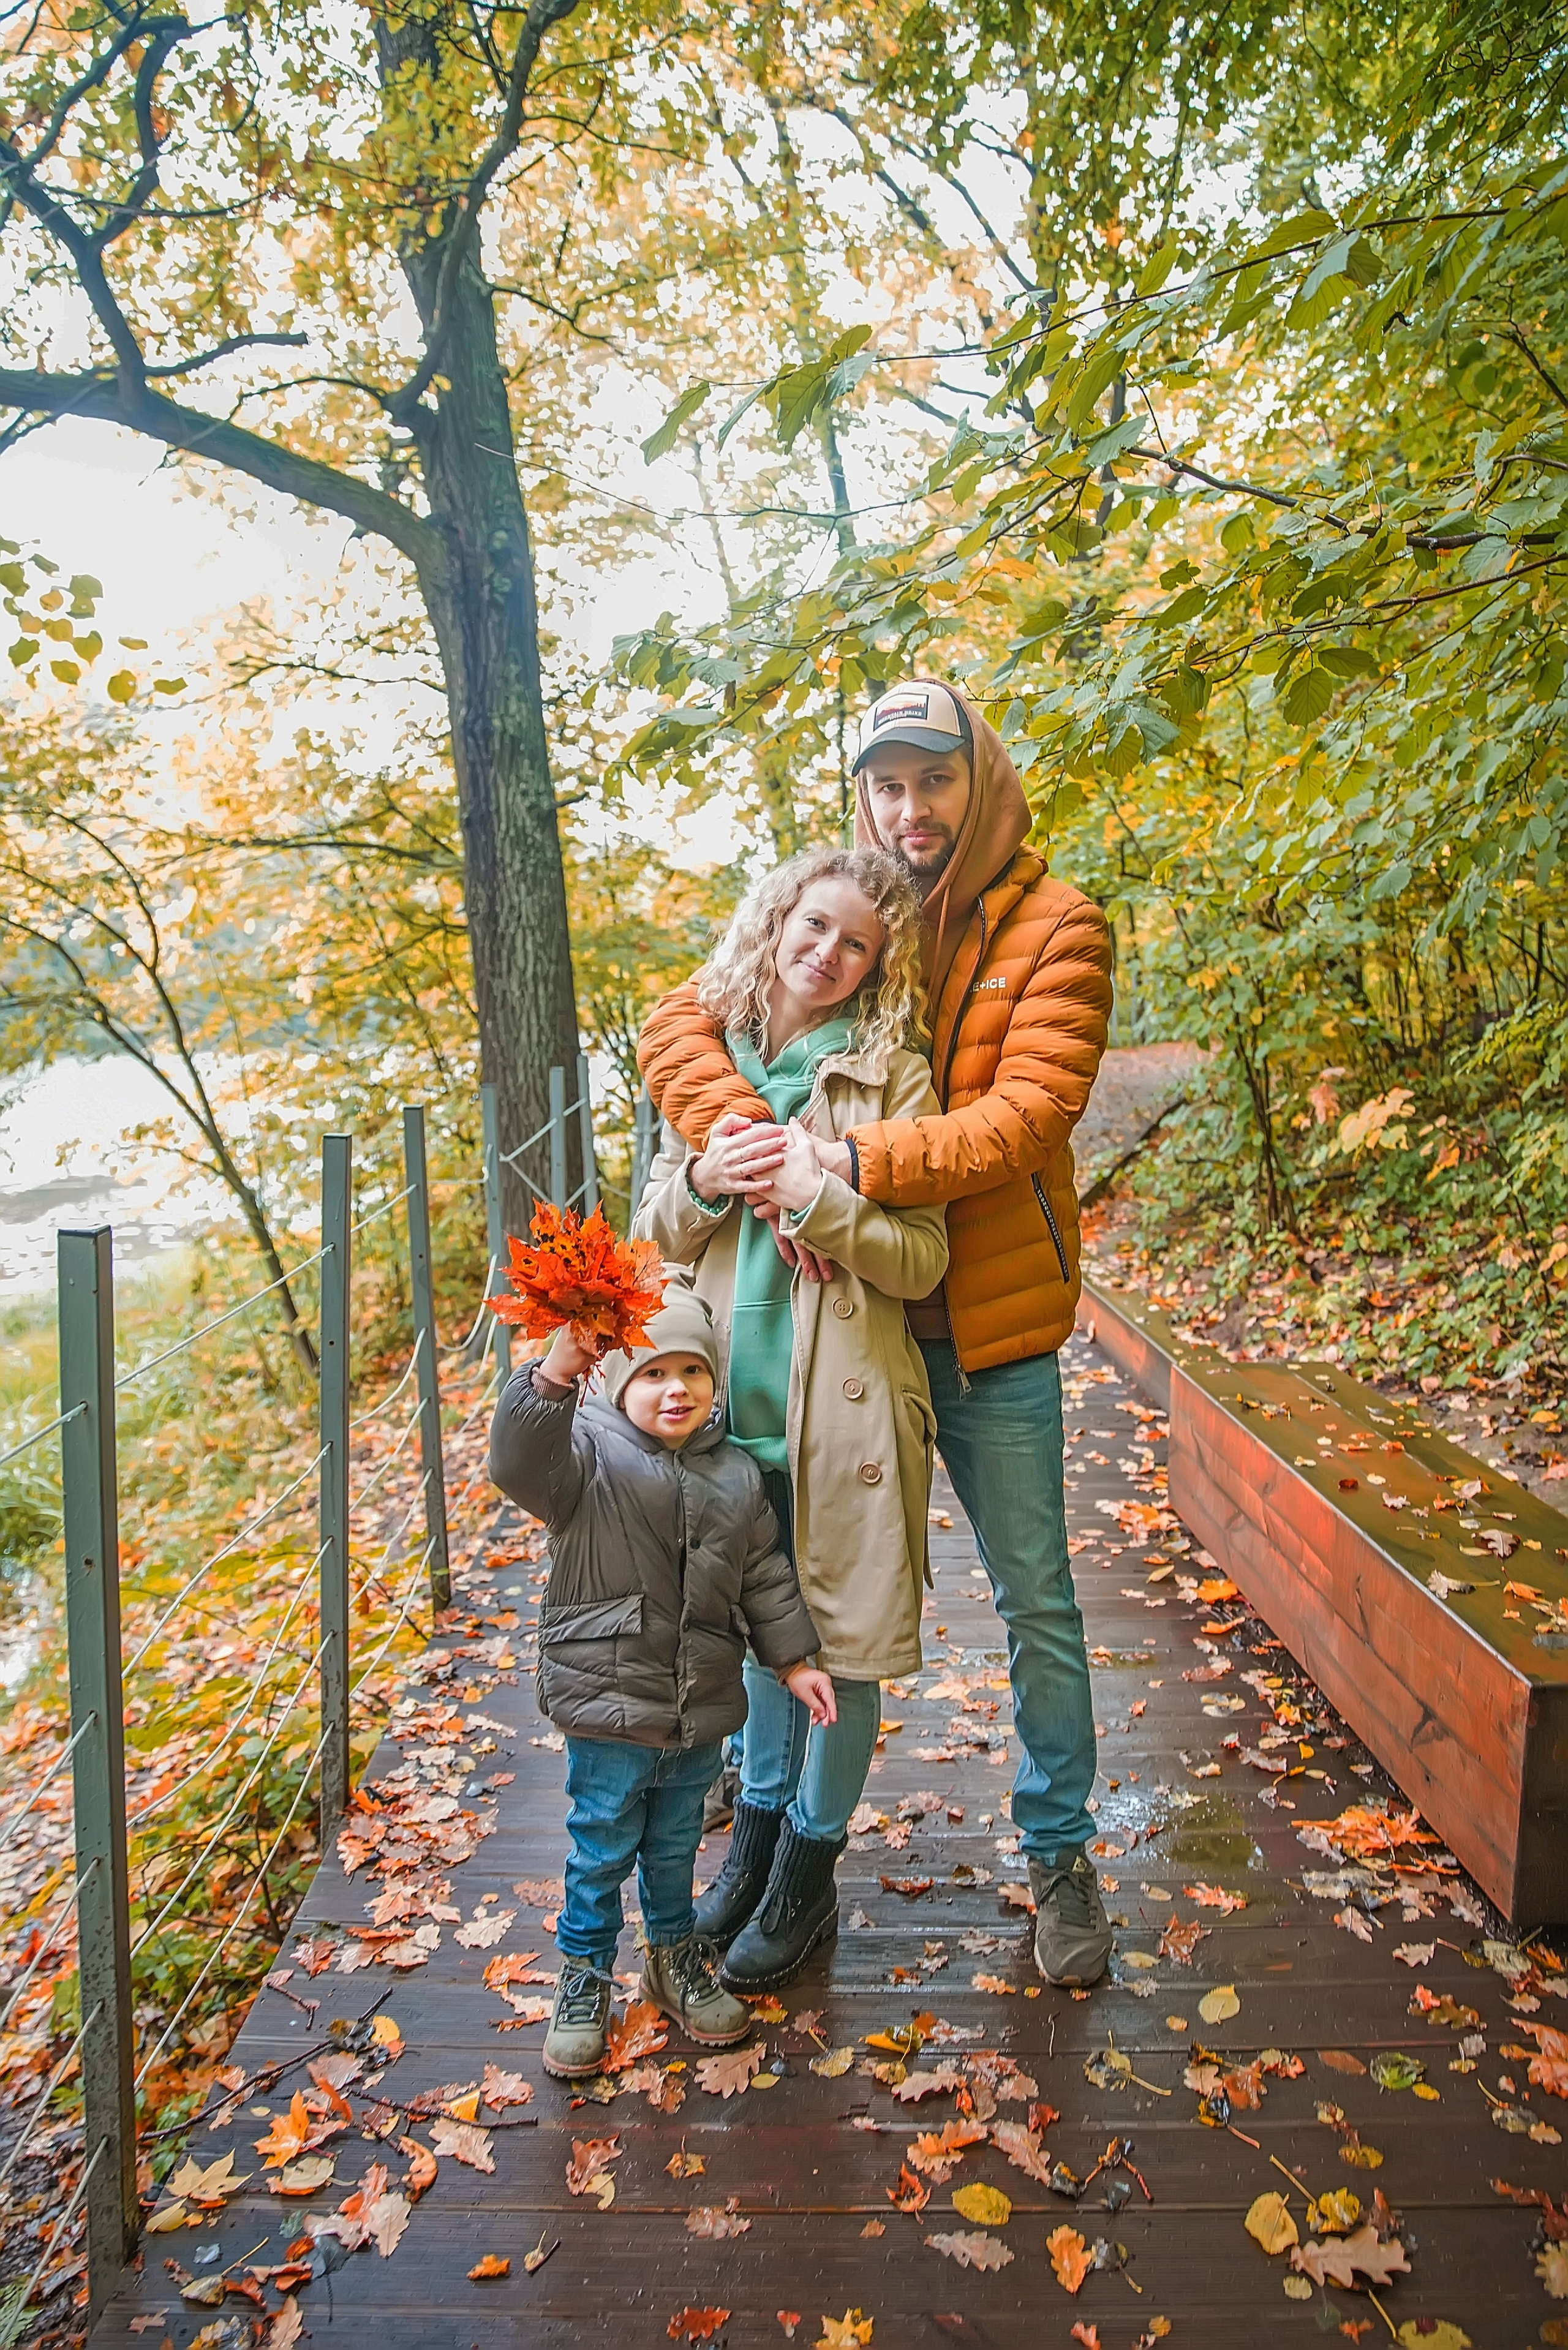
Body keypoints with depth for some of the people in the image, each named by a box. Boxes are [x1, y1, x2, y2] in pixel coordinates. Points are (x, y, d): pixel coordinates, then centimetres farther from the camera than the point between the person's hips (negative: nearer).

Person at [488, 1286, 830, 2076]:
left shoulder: (735, 1475, 3)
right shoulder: (590, 1453, -13)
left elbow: (765, 1578, 12)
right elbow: (520, 1463, -35)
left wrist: (794, 1660, 10)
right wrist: (557, 1373, -49)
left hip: (700, 1711, 4)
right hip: (608, 1709, -4)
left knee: (675, 1846, 21)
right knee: (602, 1851, 10)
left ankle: (676, 1959, 43)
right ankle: (584, 1979, 32)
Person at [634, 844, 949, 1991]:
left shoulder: (892, 1075, -6)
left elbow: (922, 1260, -9)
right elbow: (658, 1232, 8)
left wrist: (815, 1195, -23)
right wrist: (703, 1183, -13)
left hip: (845, 1406, -4)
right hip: (734, 1401, 4)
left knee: (842, 1639, 9)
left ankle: (809, 1874, 28)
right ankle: (757, 1837, 39)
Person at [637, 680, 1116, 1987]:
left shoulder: (1055, 931, -6)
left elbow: (1027, 1117, -19)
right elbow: (679, 1029, -5)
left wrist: (855, 1164, -30)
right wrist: (758, 1153, -23)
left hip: (989, 1318, -2)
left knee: (1035, 1596, 9)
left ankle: (1060, 1854, 29)